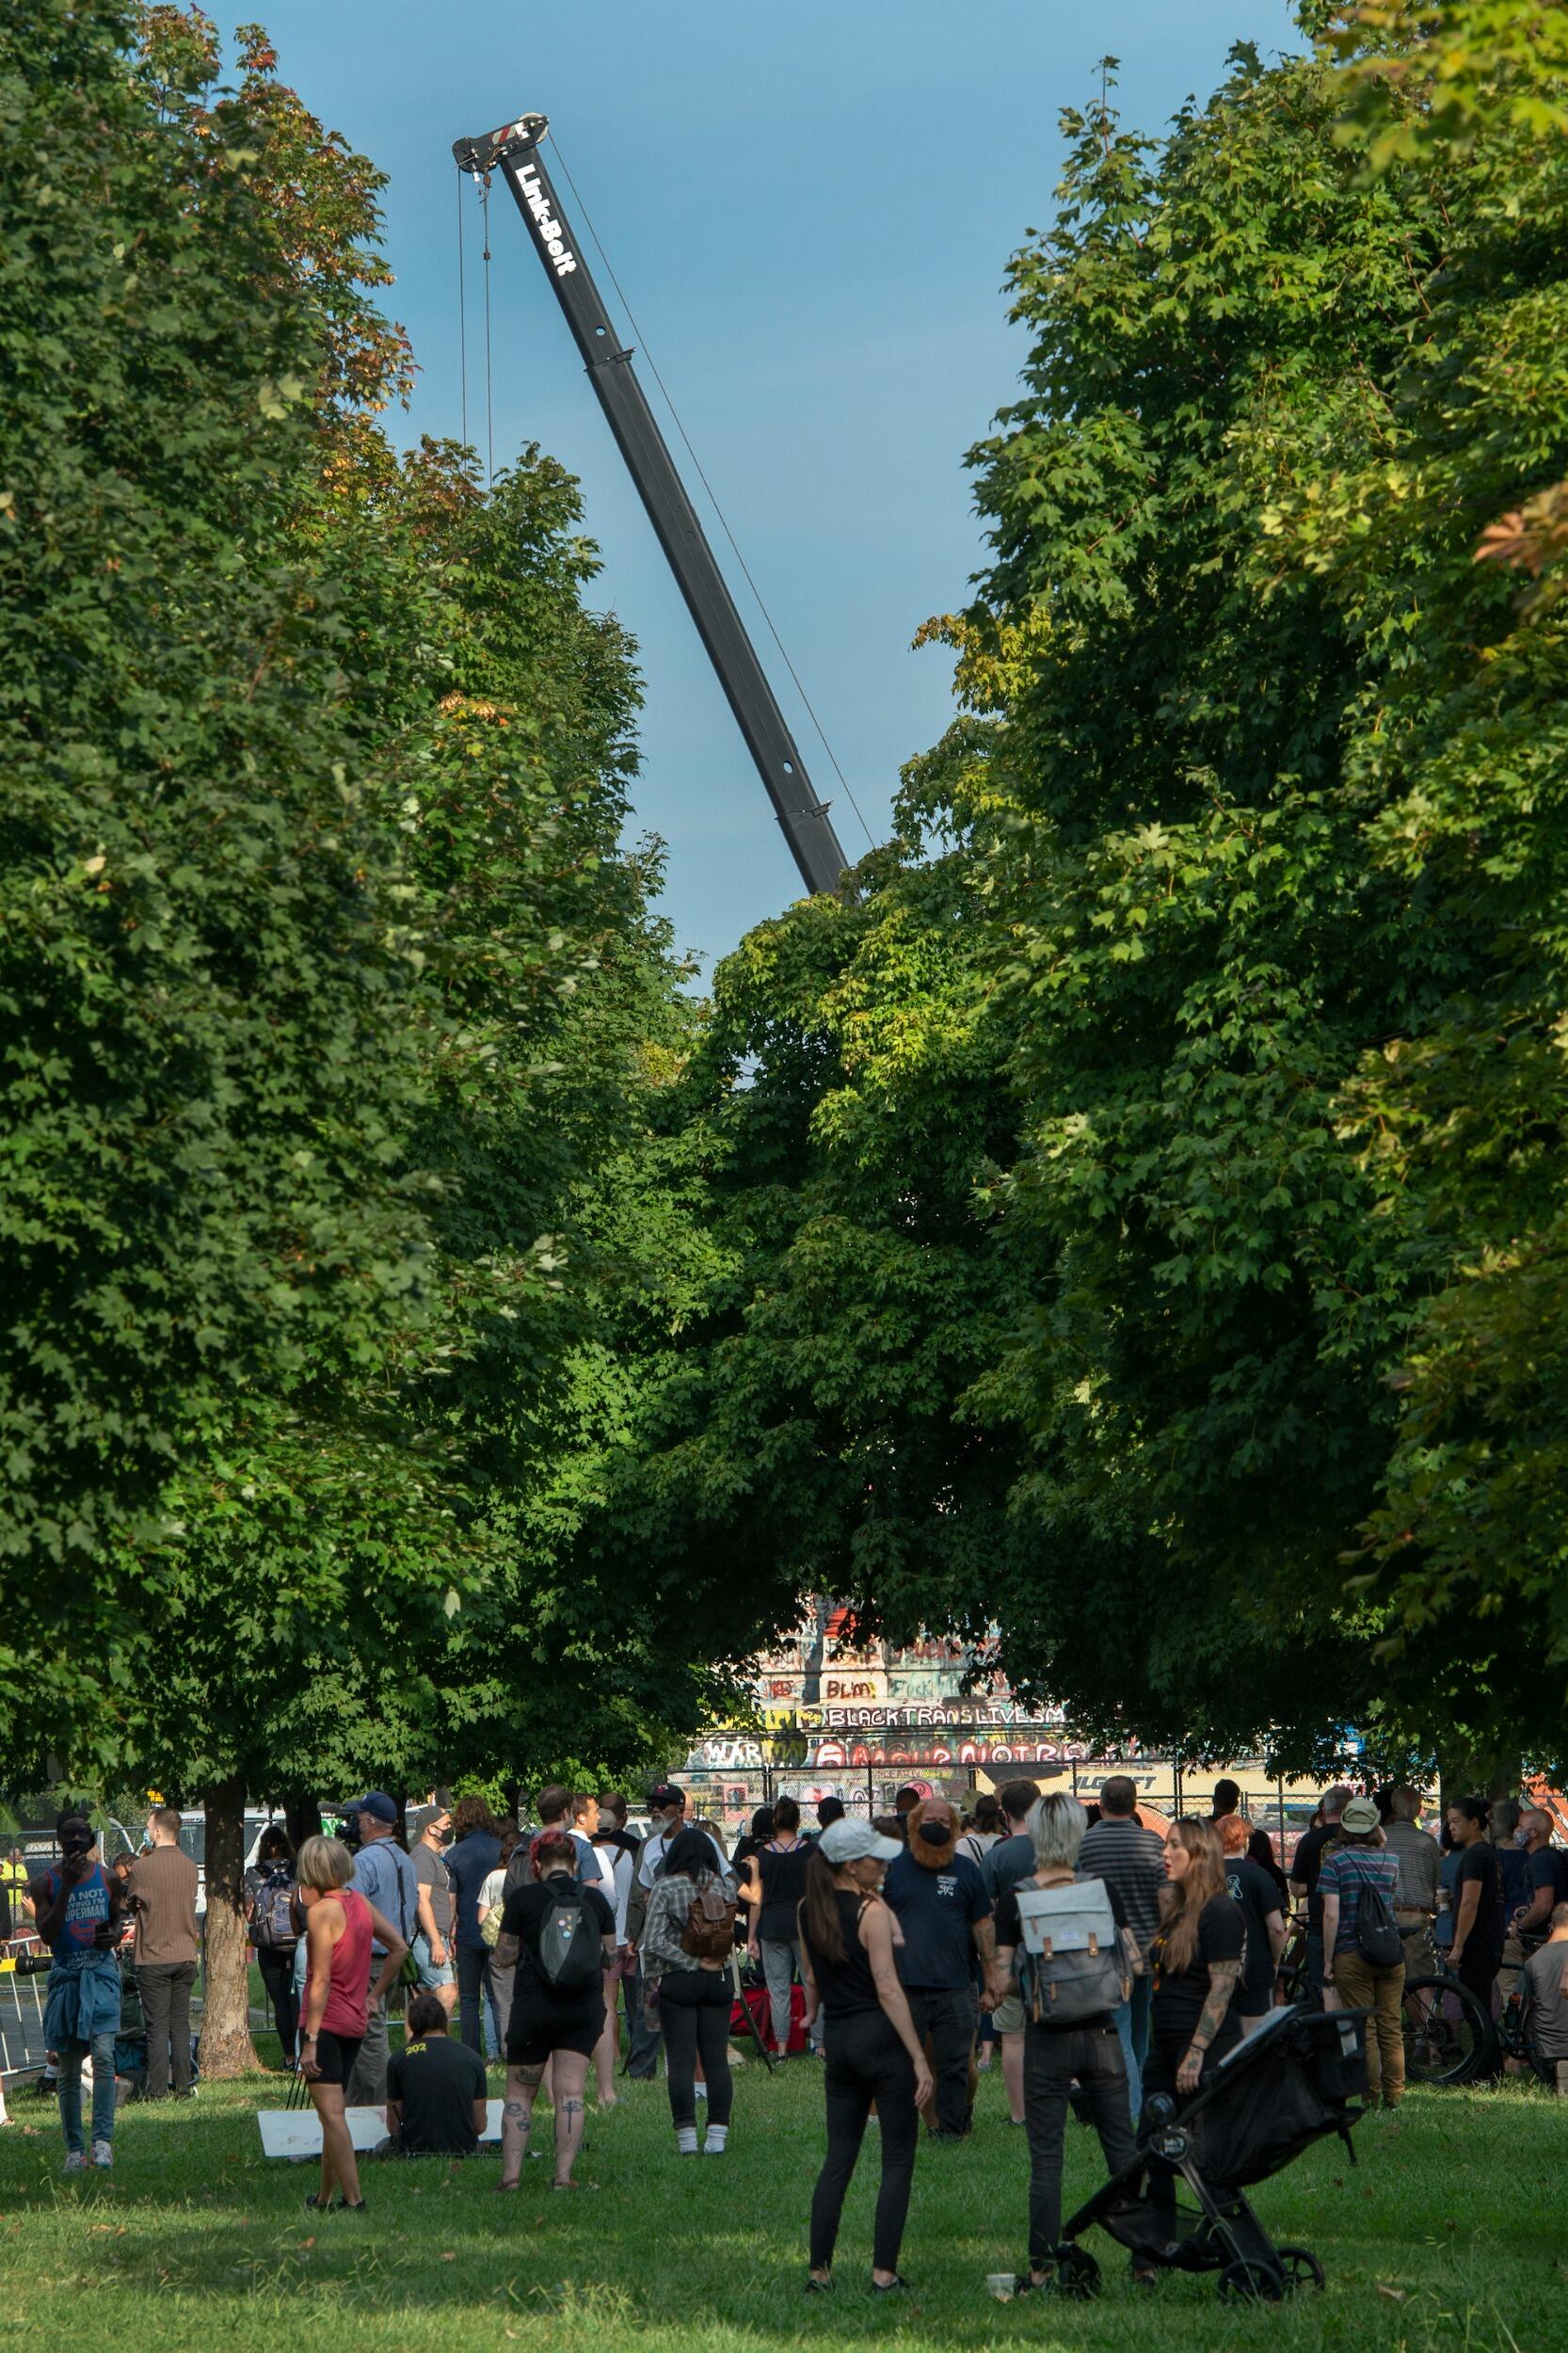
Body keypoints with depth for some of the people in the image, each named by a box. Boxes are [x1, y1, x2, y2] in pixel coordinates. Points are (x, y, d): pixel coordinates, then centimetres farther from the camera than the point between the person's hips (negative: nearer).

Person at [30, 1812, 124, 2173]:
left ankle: (103, 2140, -21)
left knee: (103, 2054, -16)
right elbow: (46, 1933, -10)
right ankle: (74, 2148, 11)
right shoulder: (45, 1883, 0)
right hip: (65, 1975, 0)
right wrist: (67, 1886, -16)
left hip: (101, 1972, 0)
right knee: (68, 2068, 4)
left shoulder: (107, 1879, 7)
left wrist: (114, 1936, -3)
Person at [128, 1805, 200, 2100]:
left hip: (154, 1957, -4)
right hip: (185, 1954, 4)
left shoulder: (142, 1868, -12)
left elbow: (132, 1903, 3)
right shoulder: (190, 1866, 3)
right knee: (181, 2025, 9)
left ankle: (157, 2090, -3)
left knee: (157, 2027, -2)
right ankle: (183, 2088, 8)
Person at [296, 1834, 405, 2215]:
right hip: (355, 2022, 8)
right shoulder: (359, 1902, 7)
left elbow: (321, 1980, -18)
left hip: (326, 2022, -8)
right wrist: (375, 1994, 17)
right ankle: (324, 2198, 25)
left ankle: (353, 2200, -11)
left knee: (331, 2114, -6)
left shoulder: (322, 1911, -15)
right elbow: (398, 1947, 13)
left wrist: (310, 2040, -17)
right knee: (333, 2114, 18)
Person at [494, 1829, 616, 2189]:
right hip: (584, 2009, 2)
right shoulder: (594, 1899, 2)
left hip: (533, 2007, -2)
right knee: (570, 2092, 2)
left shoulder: (524, 1897, -6)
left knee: (520, 2093, 8)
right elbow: (610, 1956, 9)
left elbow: (504, 1957, -3)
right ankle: (564, 2174, -7)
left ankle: (511, 2172, -2)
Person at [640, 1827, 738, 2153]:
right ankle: (718, 2135, 5)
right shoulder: (726, 1886, 2)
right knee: (717, 2059, 6)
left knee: (681, 2061, 0)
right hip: (719, 1979, 3)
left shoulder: (666, 1888, -9)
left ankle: (686, 2137, -3)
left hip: (678, 1980, -3)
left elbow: (653, 1942, -14)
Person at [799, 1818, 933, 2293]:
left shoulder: (807, 1910, 6)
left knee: (838, 2158, 12)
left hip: (838, 2040, 7)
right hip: (882, 2039, -7)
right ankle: (884, 2272, -3)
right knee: (898, 2160, 1)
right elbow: (888, 1989, -16)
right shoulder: (871, 1909, -14)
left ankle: (819, 2269, 9)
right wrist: (919, 2058, -15)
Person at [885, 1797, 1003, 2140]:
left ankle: (950, 2128, 11)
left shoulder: (965, 1870, 10)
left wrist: (992, 1974, 7)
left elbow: (983, 1925, 11)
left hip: (954, 1986, 1)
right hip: (904, 1987, 0)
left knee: (954, 2065, 2)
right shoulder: (894, 1868, 8)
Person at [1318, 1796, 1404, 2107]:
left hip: (1352, 1955, -3)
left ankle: (1372, 2094, 1)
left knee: (1363, 2029, 1)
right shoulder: (1391, 1861, 6)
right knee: (1391, 2028, 7)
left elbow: (1331, 1914, -12)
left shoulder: (1336, 1860, -6)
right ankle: (1394, 2095, 7)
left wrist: (1328, 1962, -6)